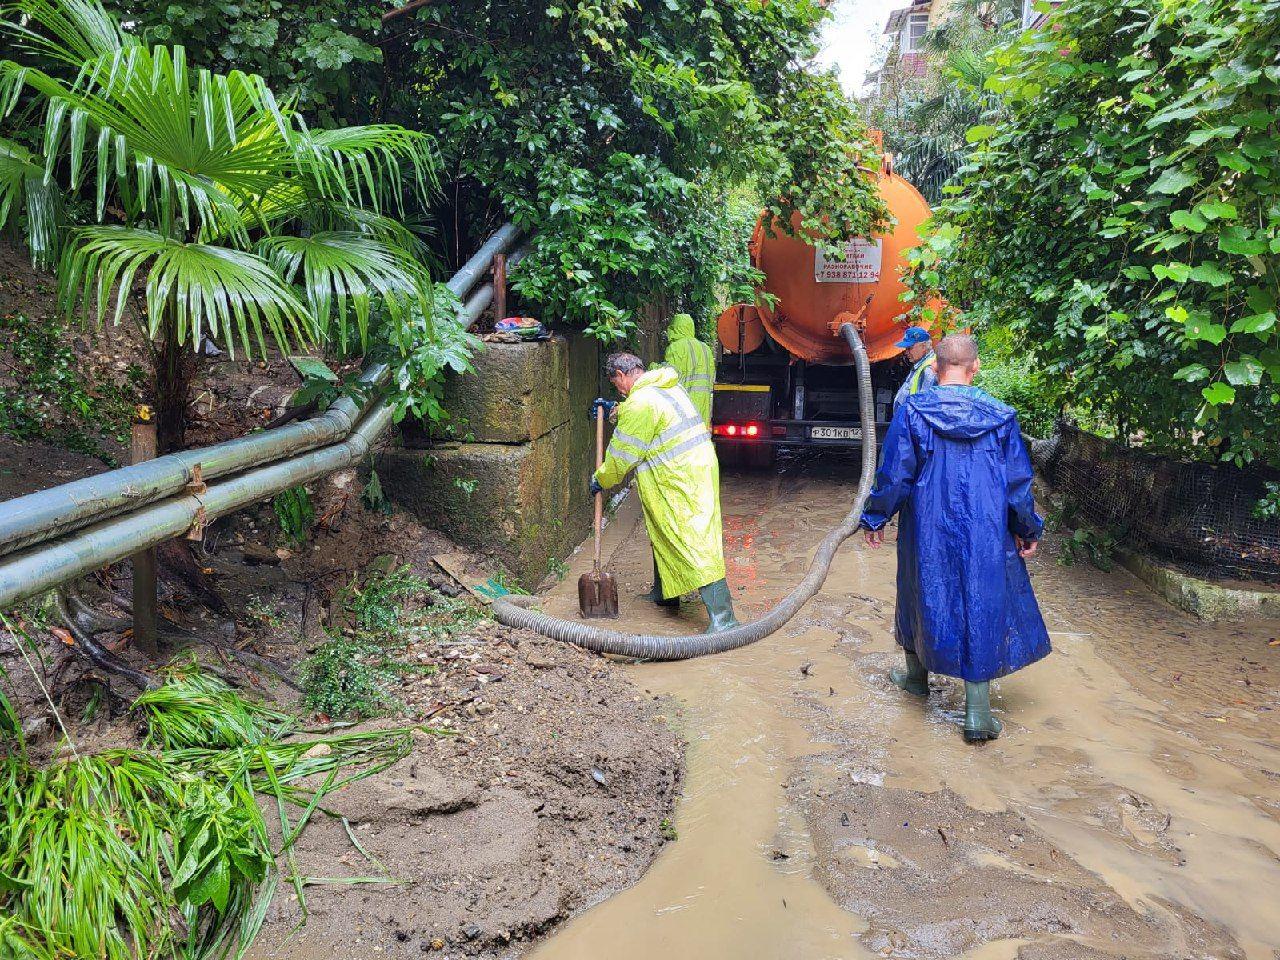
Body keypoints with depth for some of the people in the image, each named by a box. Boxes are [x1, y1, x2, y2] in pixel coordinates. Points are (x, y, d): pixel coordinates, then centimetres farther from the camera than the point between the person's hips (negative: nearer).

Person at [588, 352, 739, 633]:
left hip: (680, 480, -10)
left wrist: (601, 480, 7)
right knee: (663, 533, 22)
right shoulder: (666, 386, 15)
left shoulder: (640, 402, -16)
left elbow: (622, 454, -8)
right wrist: (613, 410, 38)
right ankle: (664, 593, 38)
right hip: (698, 465, 10)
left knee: (695, 541, -13)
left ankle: (722, 617, -17)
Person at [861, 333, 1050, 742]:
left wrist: (875, 518, 8)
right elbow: (1018, 481, 3)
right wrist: (1028, 530, 16)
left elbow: (893, 473, -6)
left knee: (921, 595, 20)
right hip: (985, 533, 0)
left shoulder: (912, 411, -7)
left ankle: (917, 674, 40)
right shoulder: (1000, 416, -2)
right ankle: (977, 712, 6)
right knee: (982, 608, 6)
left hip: (927, 529, 0)